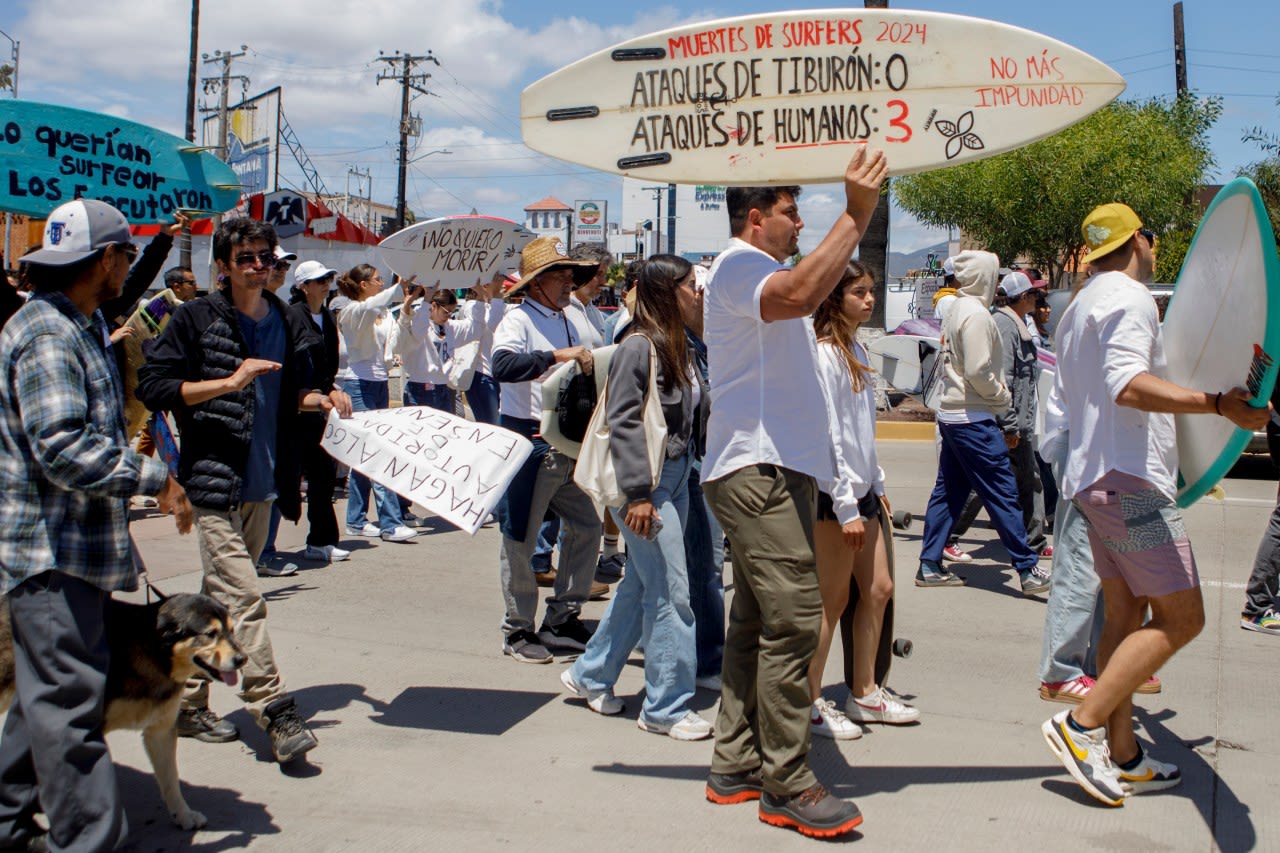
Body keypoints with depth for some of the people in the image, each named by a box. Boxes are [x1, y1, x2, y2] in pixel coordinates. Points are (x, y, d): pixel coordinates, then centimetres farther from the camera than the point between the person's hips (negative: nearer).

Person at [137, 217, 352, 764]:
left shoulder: (285, 324, 12)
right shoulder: (195, 319, -4)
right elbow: (151, 387, -10)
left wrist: (322, 399, 2)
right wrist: (230, 381, -18)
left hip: (263, 486, 6)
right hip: (213, 479, -6)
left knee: (221, 600, 13)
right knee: (243, 599, -14)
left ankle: (190, 704, 25)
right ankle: (274, 712, -12)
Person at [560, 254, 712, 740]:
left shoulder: (678, 346, 12)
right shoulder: (638, 346, -14)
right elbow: (623, 421, -17)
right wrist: (637, 493, -20)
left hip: (676, 478, 9)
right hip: (644, 483, -9)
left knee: (642, 583, 16)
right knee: (670, 592, -5)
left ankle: (590, 676, 31)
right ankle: (666, 707, 7)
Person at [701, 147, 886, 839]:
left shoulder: (759, 272, 25)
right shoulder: (738, 265, -10)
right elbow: (799, 295, -31)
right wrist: (855, 214, -30)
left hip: (771, 470, 11)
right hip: (758, 471, -11)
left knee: (757, 619, 12)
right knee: (793, 618, -13)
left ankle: (736, 765, 19)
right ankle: (786, 785, -6)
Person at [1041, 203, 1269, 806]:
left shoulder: (1080, 305, 20)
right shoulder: (1130, 298, -11)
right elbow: (1128, 384, -26)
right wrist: (1217, 404, -35)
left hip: (1096, 477, 10)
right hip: (1131, 478, -10)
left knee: (1125, 613, 10)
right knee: (1180, 618, -7)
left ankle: (1122, 757, 13)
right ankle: (1081, 725, -11)